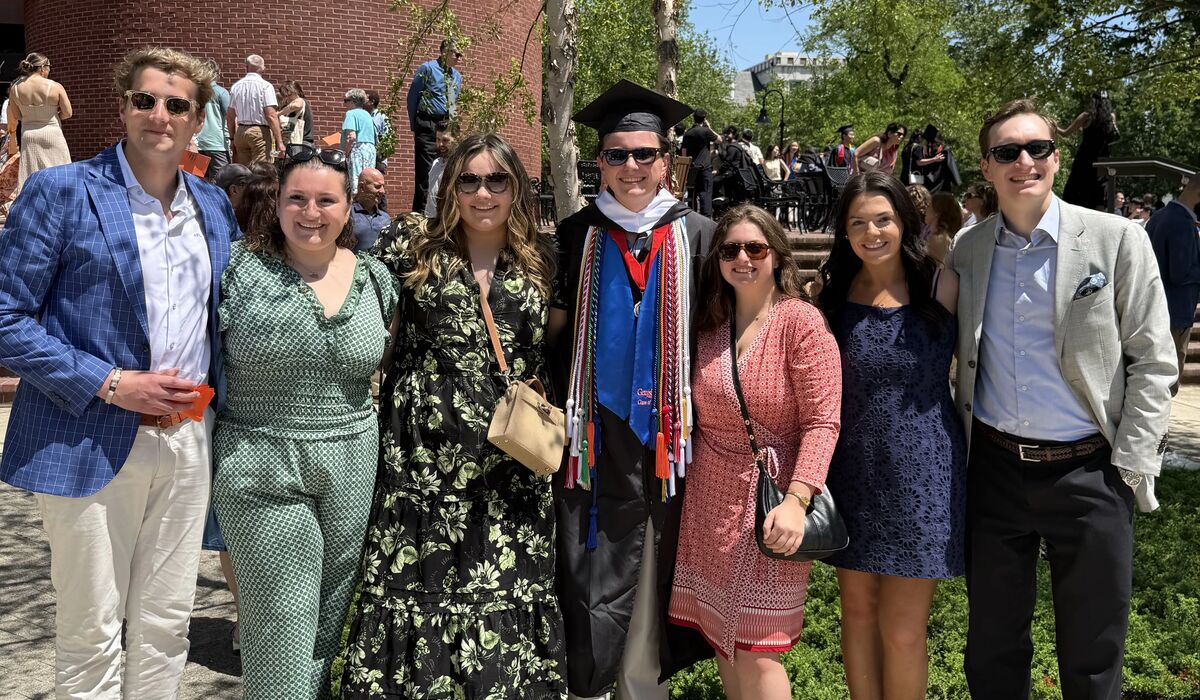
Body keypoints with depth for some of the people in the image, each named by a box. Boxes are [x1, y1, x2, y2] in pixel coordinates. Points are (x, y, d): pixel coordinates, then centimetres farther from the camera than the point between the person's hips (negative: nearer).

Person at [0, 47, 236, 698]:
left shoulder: (215, 205, 10)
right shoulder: (61, 191, -6)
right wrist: (109, 383, -16)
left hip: (188, 439, 5)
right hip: (92, 443, -4)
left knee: (165, 626, 14)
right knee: (91, 639, 7)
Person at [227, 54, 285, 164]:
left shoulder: (236, 86, 10)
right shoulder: (265, 86, -5)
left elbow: (230, 117, 13)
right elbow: (271, 116, -13)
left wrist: (233, 138, 23)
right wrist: (279, 141, -12)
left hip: (240, 132, 6)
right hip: (260, 132, -6)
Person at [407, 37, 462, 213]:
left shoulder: (457, 75, 16)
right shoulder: (427, 68, -3)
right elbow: (413, 96, -1)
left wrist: (453, 122, 16)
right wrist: (415, 124, -1)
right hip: (428, 125, -6)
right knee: (425, 169, -10)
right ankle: (421, 211, -8)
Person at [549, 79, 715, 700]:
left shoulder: (696, 235, 3)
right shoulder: (577, 236, 3)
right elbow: (554, 332, 6)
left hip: (668, 432, 1)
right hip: (597, 433, 0)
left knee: (656, 574, 10)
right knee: (591, 574, 1)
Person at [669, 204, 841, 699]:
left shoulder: (800, 321, -11)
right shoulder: (708, 324, 6)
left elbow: (822, 421, -15)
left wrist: (796, 499, -24)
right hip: (709, 500, 5)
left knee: (754, 653, -2)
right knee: (721, 638, 14)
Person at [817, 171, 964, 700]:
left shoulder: (941, 286, -5)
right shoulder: (832, 292, 2)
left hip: (919, 476, -3)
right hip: (852, 472, 3)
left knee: (902, 631, 2)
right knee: (857, 612, 14)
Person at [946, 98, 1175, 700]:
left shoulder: (1118, 241, -5)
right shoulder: (965, 249, 3)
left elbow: (1153, 361, -4)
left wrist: (1129, 466, -8)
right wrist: (959, 449, 5)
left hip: (1089, 472, -2)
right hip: (994, 469, 3)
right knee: (992, 650, 15)